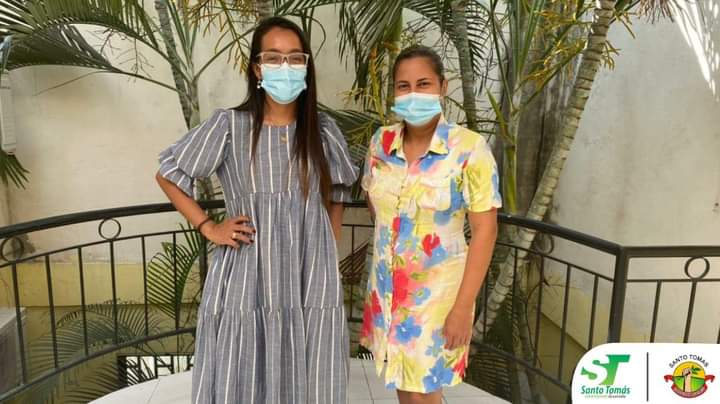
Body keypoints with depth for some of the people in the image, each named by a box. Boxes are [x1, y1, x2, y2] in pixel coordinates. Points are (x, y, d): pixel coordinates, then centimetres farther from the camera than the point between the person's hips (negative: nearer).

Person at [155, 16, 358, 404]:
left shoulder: (324, 130, 4)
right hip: (246, 283, -2)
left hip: (311, 285, 2)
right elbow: (168, 174, 5)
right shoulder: (229, 125, -4)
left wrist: (330, 260, 11)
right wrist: (208, 227, -3)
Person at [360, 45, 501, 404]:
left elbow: (485, 230, -16)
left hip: (438, 292, -4)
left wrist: (463, 307, -17)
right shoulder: (381, 142, -3)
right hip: (386, 289, 4)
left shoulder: (469, 148, -16)